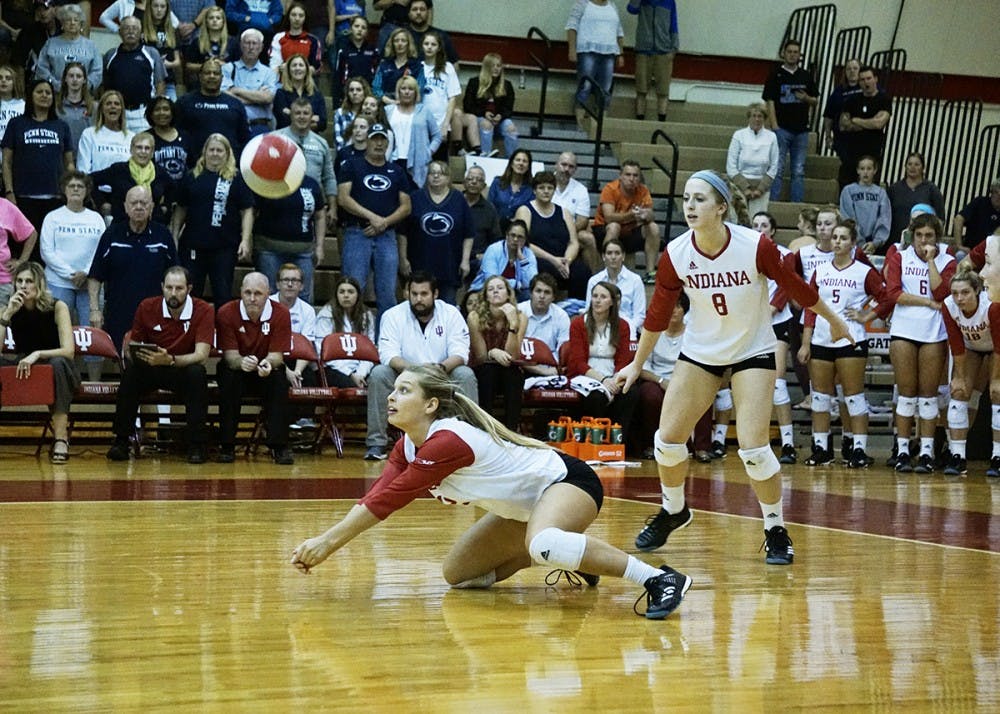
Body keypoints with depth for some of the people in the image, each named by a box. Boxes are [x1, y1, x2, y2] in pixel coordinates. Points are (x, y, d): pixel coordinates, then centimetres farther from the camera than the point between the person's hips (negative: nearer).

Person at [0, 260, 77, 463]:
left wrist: (37, 354, -36)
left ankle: (60, 439, -45)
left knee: (58, 363, -38)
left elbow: (68, 351, -21)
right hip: (23, 374, 2)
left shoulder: (57, 307, -11)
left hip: (58, 373, -2)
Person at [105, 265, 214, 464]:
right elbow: (131, 347, 0)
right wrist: (134, 355, -26)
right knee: (131, 370, -30)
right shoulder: (147, 307, -7)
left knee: (197, 373, -35)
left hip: (183, 369, -1)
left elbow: (201, 355, -24)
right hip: (151, 371, 1)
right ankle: (121, 441, -21)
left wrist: (170, 359, -41)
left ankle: (196, 444, -26)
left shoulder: (203, 311, -14)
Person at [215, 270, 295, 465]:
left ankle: (279, 445, -26)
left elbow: (277, 355, -16)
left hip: (266, 370, 0)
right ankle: (227, 446, -25)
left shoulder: (280, 314, -13)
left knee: (279, 381, -32)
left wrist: (268, 363, -42)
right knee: (229, 378, -33)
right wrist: (241, 361, -43)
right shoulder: (227, 313, -14)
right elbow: (230, 355, -18)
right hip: (237, 368, 0)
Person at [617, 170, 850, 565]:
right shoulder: (675, 255, -14)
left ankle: (776, 530, 6)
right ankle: (673, 511, 29)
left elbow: (795, 286, -7)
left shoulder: (756, 246, -23)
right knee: (667, 439, 1)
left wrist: (833, 320, 6)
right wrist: (636, 365, 7)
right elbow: (657, 314, 0)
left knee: (753, 448, -15)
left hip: (753, 352, -3)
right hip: (699, 352, 3)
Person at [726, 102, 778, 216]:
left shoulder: (771, 137, 4)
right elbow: (731, 166, -1)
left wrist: (760, 189, -6)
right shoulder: (739, 135, 1)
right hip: (740, 184, -1)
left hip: (761, 186, 1)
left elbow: (773, 168, 4)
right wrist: (745, 188, -9)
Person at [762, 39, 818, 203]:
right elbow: (770, 102, -5)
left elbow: (815, 101, 17)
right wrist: (774, 126, -14)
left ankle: (797, 205, 10)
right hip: (782, 128, -4)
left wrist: (806, 98, -6)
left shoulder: (806, 76, 12)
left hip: (801, 129, 4)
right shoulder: (776, 74, 0)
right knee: (778, 170, -5)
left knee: (799, 171, 6)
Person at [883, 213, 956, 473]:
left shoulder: (946, 261, 6)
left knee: (928, 394, 1)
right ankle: (903, 451, 5)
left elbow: (941, 292, -11)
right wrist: (927, 302, -10)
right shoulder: (899, 258, 7)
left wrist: (931, 261, -9)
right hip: (903, 331, 0)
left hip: (934, 334, 0)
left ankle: (926, 452, 5)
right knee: (906, 393, 1)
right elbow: (892, 292, -6)